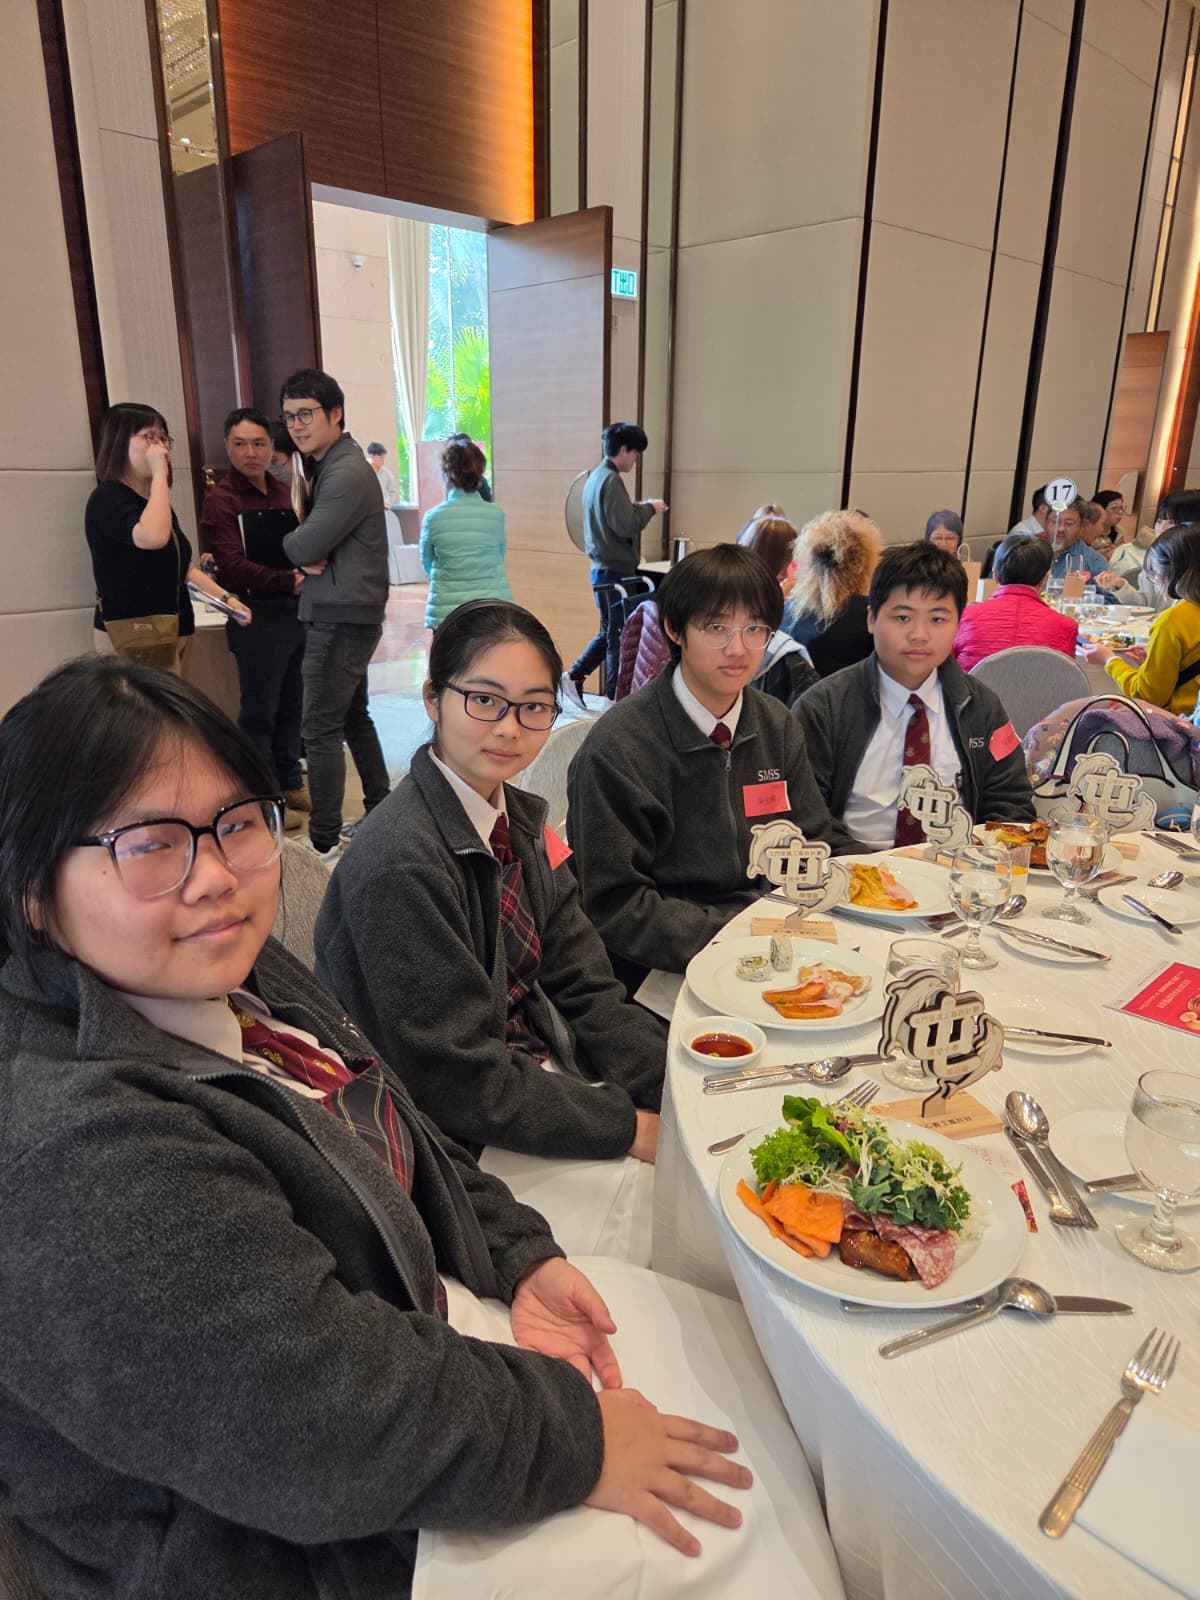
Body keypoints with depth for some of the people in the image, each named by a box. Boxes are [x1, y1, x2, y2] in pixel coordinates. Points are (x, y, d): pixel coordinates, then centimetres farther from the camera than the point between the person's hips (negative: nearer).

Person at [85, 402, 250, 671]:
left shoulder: (154, 500, 19)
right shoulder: (107, 499, -10)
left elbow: (181, 565, 24)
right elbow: (153, 538, -30)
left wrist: (225, 597, 12)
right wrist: (160, 474, -18)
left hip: (171, 630, 8)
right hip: (133, 636, -8)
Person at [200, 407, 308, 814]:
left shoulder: (284, 492, 14)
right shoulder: (220, 500, -7)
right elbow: (234, 567, -17)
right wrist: (289, 581, -24)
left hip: (297, 611, 6)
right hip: (258, 616, -6)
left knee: (291, 705, 15)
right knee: (259, 711, 3)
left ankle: (289, 783, 28)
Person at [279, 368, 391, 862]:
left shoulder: (346, 474, -16)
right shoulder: (325, 467, 16)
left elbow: (304, 548, -20)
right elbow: (312, 548, 15)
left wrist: (292, 543, 1)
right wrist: (307, 556, -8)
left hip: (341, 618, -10)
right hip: (346, 615, 10)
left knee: (321, 729, -8)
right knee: (354, 717, 18)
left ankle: (323, 844, -2)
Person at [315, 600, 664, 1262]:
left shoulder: (519, 821, 1)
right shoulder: (401, 864, -25)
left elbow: (582, 991, 2)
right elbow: (461, 1082, -22)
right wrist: (630, 1127, -18)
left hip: (539, 1073, 8)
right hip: (463, 1148, -7)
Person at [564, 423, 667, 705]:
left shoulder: (595, 476, 13)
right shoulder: (611, 480, -17)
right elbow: (625, 525, -23)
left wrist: (640, 506, 12)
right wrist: (649, 507, -8)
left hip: (602, 567, 10)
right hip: (615, 569, -10)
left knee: (609, 631, 19)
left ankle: (574, 677, 22)